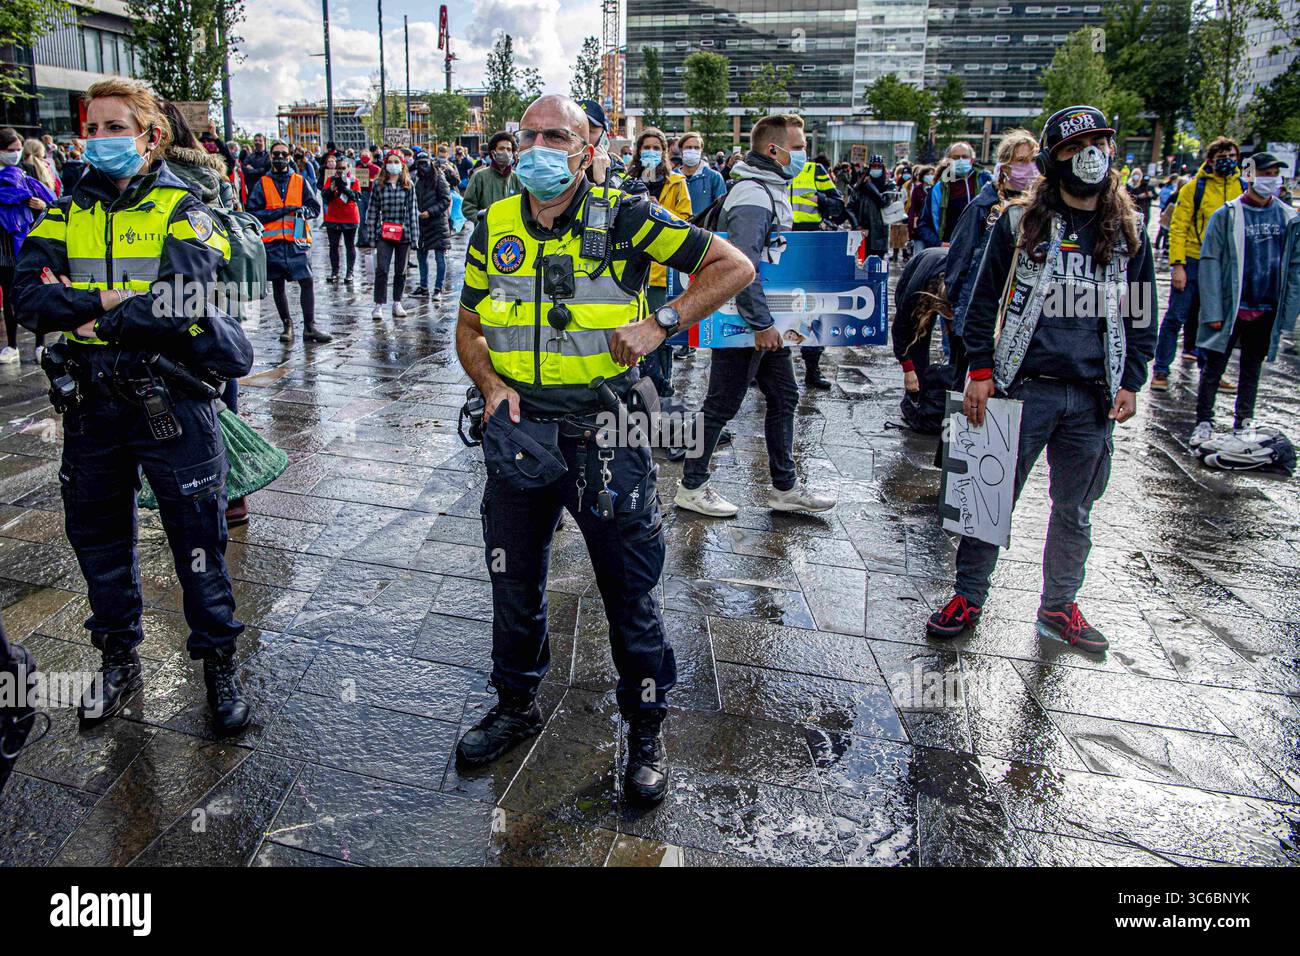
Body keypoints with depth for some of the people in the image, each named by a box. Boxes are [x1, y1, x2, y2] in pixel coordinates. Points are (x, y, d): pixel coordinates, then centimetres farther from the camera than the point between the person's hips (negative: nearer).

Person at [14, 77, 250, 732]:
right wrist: (106, 300, -19)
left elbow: (183, 300, -22)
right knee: (97, 536, 16)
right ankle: (119, 659, 36)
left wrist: (100, 323, -14)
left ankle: (218, 663, 21)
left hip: (169, 400, -5)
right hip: (92, 402, 5)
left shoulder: (179, 208, -6)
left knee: (196, 537, 4)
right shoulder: (68, 212, 8)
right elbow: (28, 292, -6)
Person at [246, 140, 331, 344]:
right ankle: (287, 325, 20)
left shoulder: (301, 181, 9)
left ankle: (309, 327, -2)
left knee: (307, 282, -9)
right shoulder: (262, 184, 6)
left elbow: (315, 207, 8)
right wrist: (279, 212, -12)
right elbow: (253, 213, 0)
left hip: (297, 241, 0)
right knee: (278, 285, 8)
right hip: (272, 242, 1)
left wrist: (302, 210, -13)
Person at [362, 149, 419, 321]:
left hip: (404, 233, 1)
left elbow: (412, 210, 2)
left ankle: (397, 304, 21)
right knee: (381, 269, -9)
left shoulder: (409, 186, 3)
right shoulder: (379, 186, 3)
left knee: (401, 271, 9)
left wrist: (414, 235, -2)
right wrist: (371, 235, 1)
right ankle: (378, 305, -4)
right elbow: (373, 211, 4)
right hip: (384, 233, -1)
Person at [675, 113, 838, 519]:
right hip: (744, 322, -10)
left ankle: (785, 487, 24)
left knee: (784, 396, 14)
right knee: (722, 405, 0)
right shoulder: (753, 197, -20)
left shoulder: (771, 190, 13)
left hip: (766, 321, 10)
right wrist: (761, 324, -28)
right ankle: (691, 487, 15)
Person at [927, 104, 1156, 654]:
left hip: (1093, 396, 3)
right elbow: (984, 301, 2)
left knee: (1074, 509, 12)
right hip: (1023, 387, -3)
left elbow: (1141, 316, 15)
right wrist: (980, 370, -5)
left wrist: (1130, 383, 8)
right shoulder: (1019, 223, 1)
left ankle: (1059, 608, 26)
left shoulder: (1129, 232, 10)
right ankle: (968, 598, 17)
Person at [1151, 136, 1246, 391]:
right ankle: (1161, 370, 6)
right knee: (1176, 317, -2)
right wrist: (1177, 264, -15)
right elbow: (1178, 227, -8)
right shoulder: (1195, 187, -6)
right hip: (1192, 262, -4)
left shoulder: (1243, 188, 6)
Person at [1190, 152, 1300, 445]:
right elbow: (1210, 263, -7)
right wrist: (1213, 311, -13)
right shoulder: (1226, 216, -5)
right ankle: (1204, 423, 14)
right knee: (1215, 367, 3)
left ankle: (1244, 424, 23)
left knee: (1252, 369, 13)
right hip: (1231, 308, -3)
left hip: (1267, 311, 3)